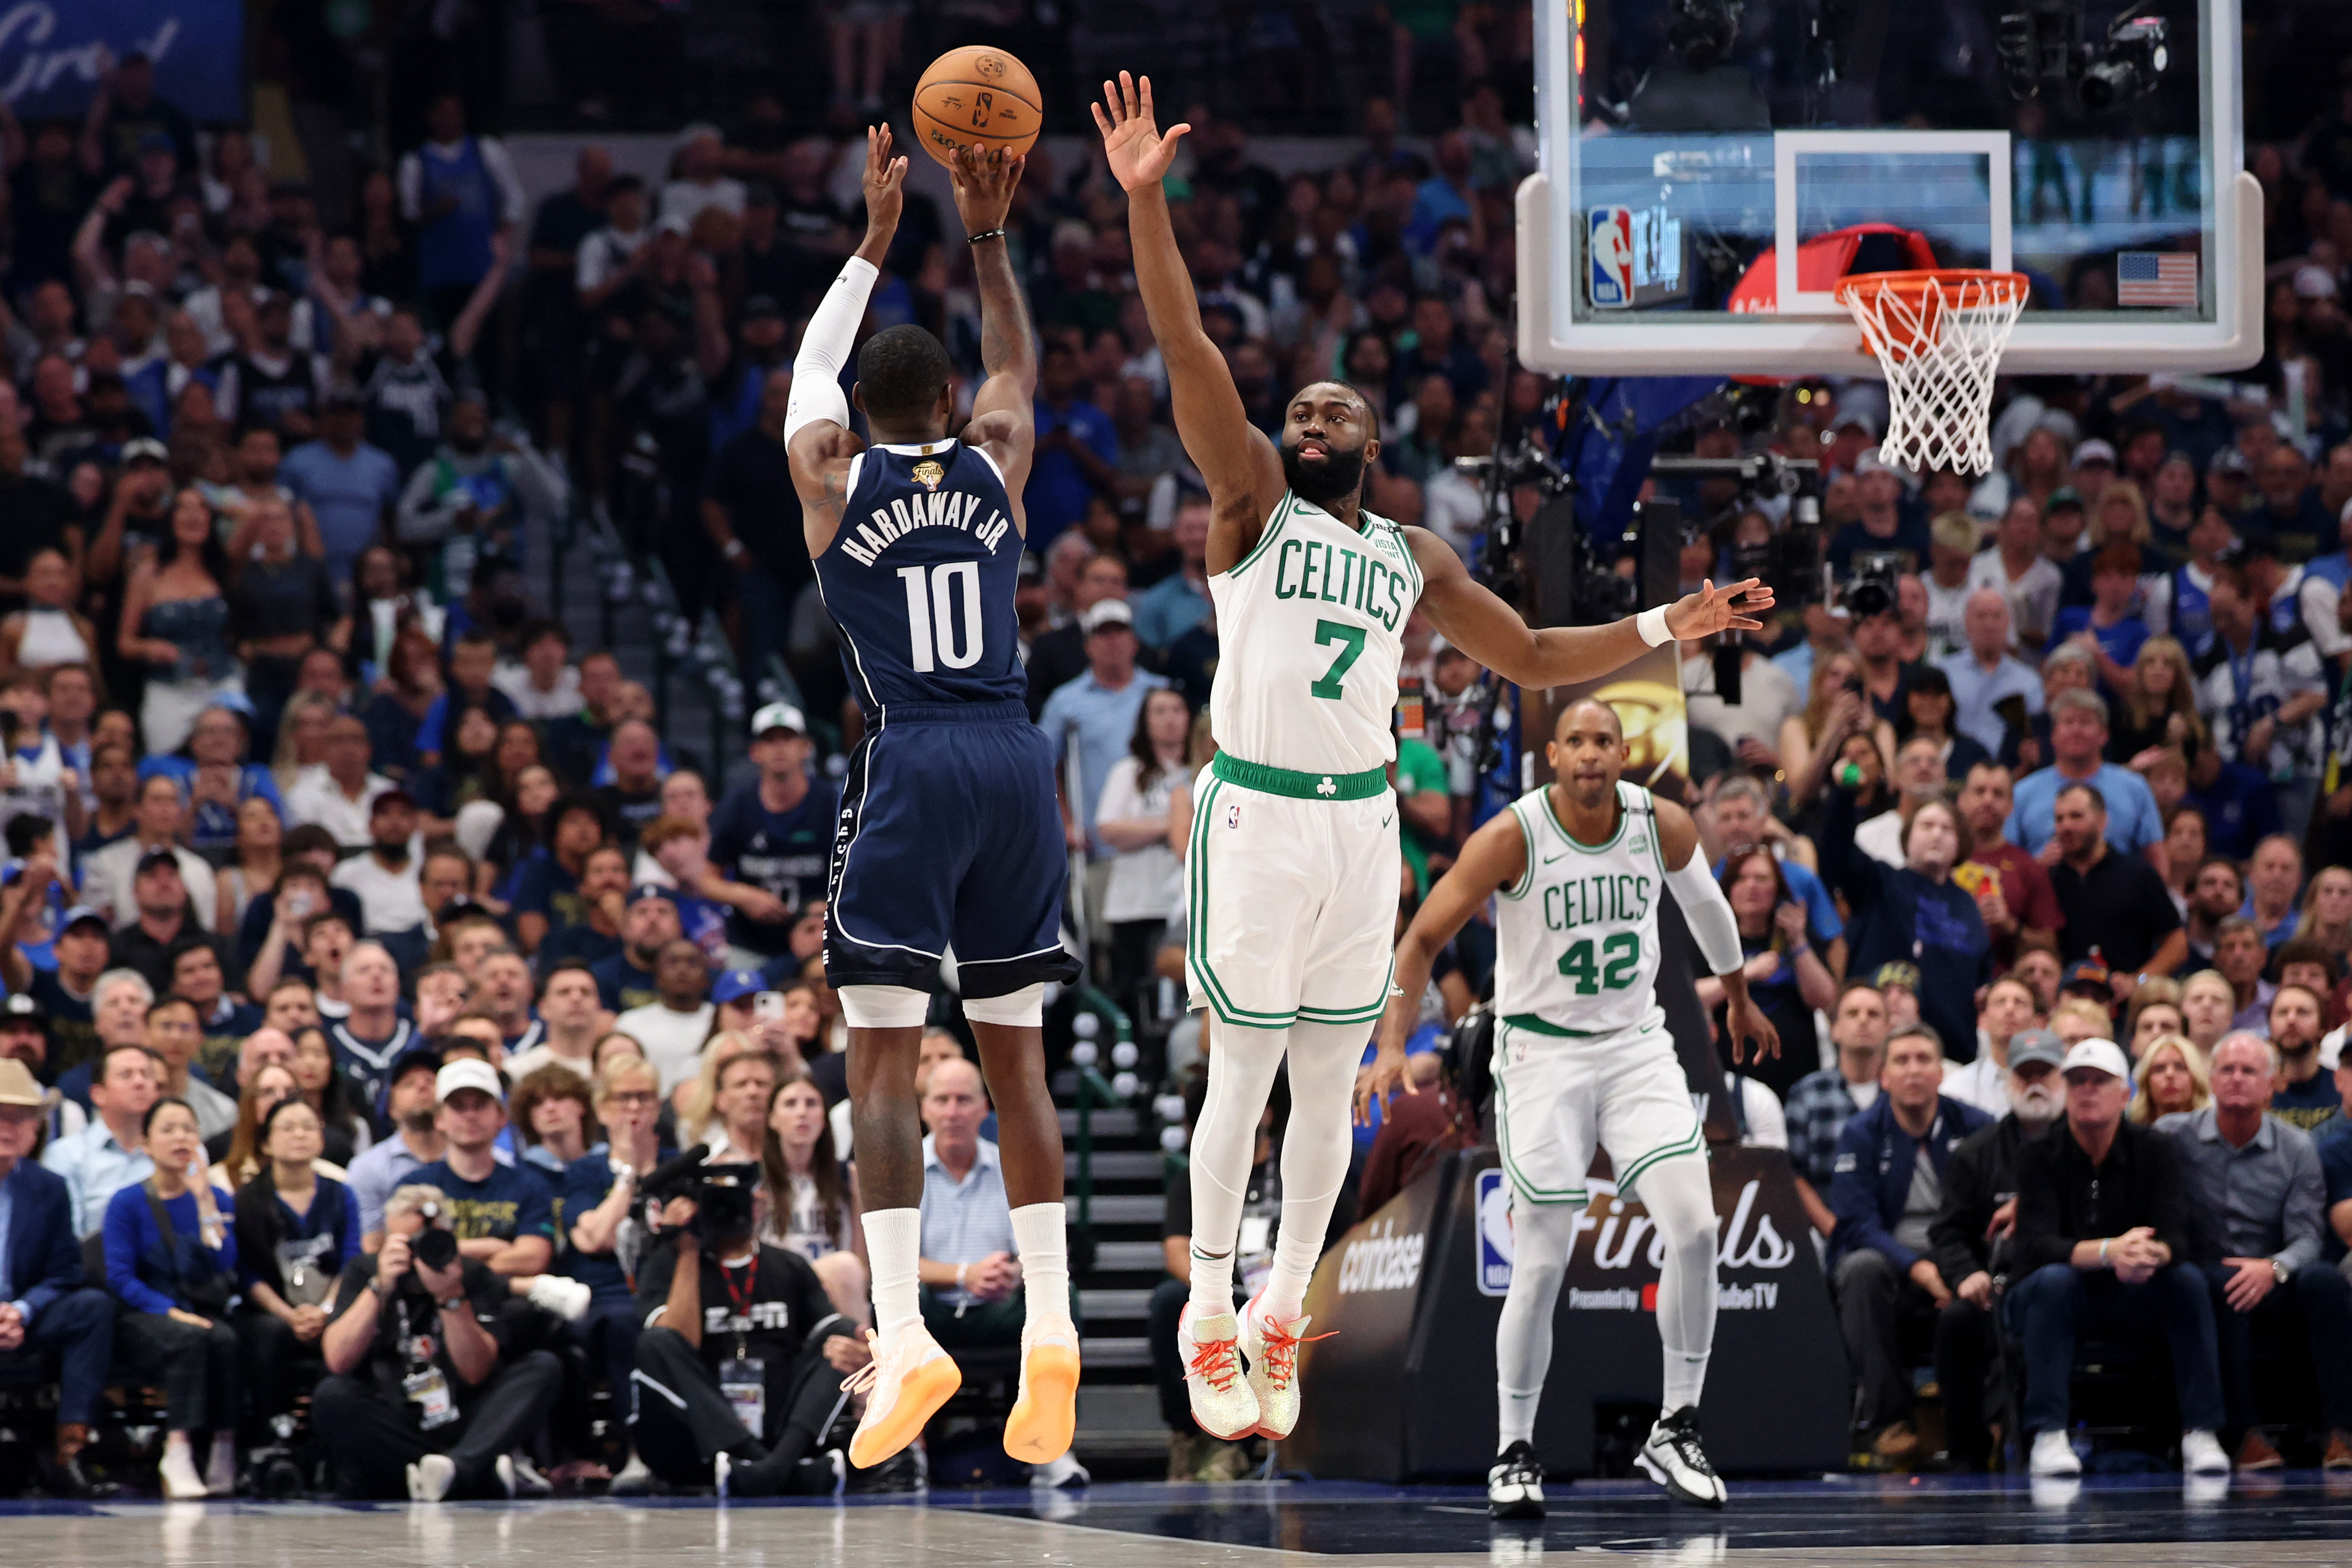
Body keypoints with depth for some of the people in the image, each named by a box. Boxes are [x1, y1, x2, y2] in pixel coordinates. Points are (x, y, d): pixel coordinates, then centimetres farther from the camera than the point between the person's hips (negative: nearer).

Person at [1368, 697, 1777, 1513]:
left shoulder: (1665, 826, -5)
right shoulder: (1511, 838, -16)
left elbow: (1704, 902, 18)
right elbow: (1422, 939, -11)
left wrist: (1739, 999, 31)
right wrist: (1393, 1044, -23)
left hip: (1637, 1045, 3)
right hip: (1542, 1053, -3)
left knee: (1694, 1228, -13)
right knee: (1541, 1263, -7)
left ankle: (1677, 1430, 2)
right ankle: (1515, 1453, 9)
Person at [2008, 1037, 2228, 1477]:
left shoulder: (2153, 1149, -4)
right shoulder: (2038, 1155, -11)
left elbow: (2179, 1234, -15)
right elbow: (2037, 1245, -24)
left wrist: (2152, 1254, -41)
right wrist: (2109, 1252, -42)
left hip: (2128, 1302, 2)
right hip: (2043, 1300, -2)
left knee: (2187, 1279, -25)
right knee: (2054, 1279, -35)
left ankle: (2201, 1434, -25)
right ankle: (2047, 1436, -36)